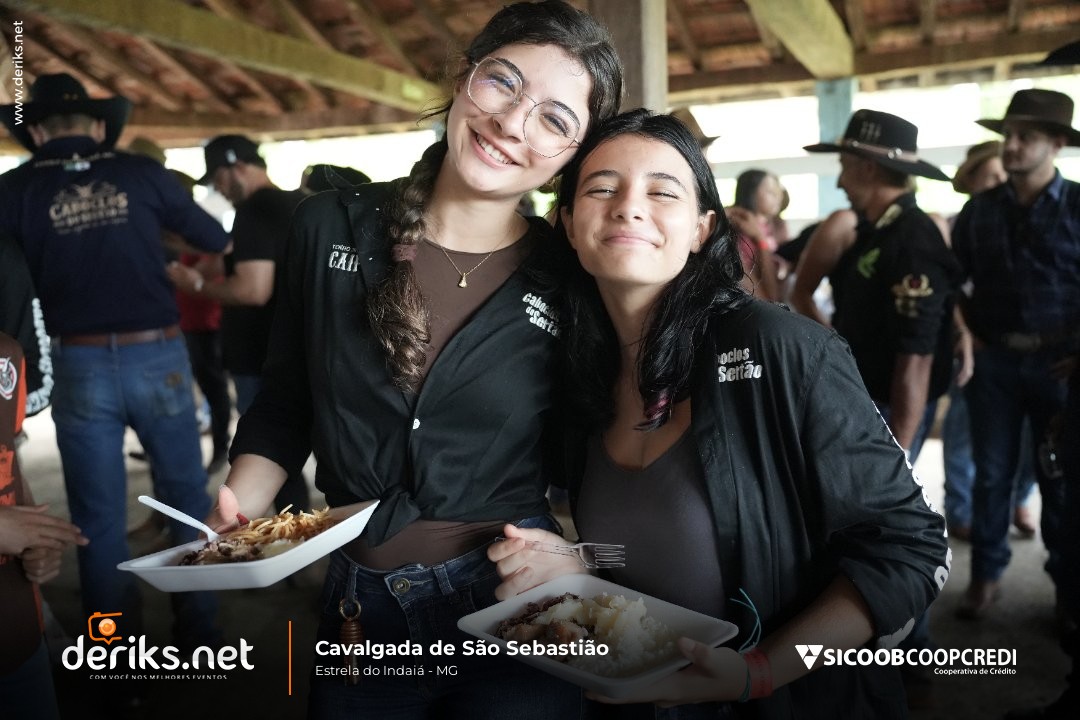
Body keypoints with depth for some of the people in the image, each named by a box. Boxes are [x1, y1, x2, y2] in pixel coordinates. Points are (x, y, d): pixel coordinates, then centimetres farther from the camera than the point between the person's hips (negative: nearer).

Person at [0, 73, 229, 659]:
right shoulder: (141, 173, 2)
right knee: (186, 497, 16)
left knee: (99, 517, 10)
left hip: (79, 366, 0)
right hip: (157, 357, 0)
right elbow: (215, 238, 13)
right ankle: (200, 634, 25)